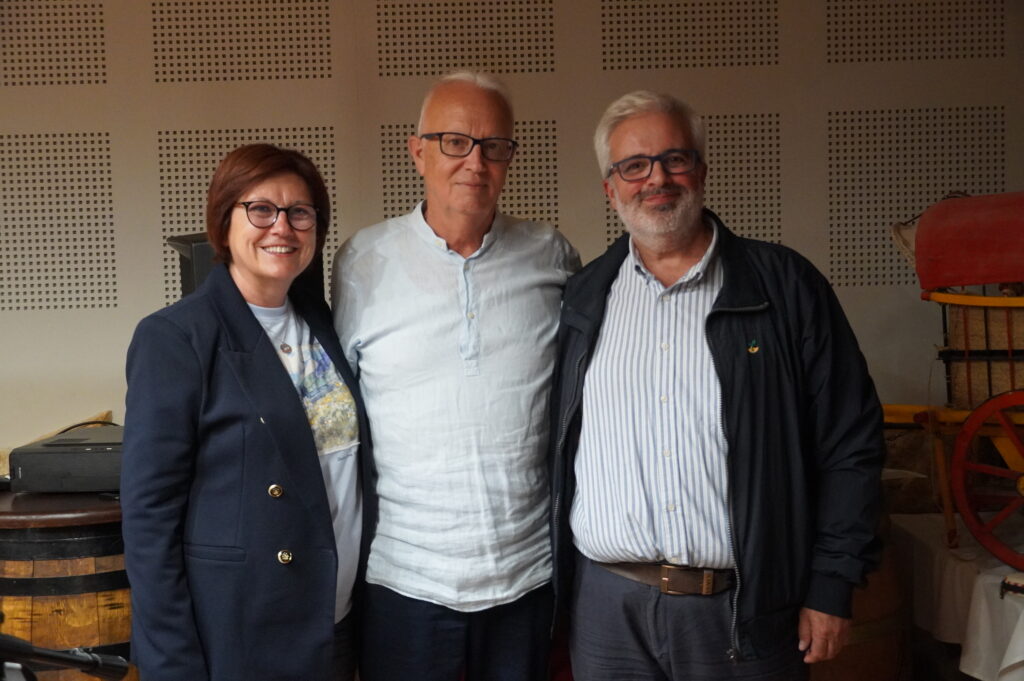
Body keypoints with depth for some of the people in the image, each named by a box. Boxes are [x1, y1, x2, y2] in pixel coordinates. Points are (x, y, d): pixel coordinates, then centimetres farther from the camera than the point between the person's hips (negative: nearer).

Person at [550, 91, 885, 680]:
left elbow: (850, 444, -1)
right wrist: (551, 581, 7)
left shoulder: (786, 287, -1)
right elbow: (556, 448, 11)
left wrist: (831, 587, -4)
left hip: (747, 611, -2)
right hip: (606, 608, 2)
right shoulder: (583, 298, 7)